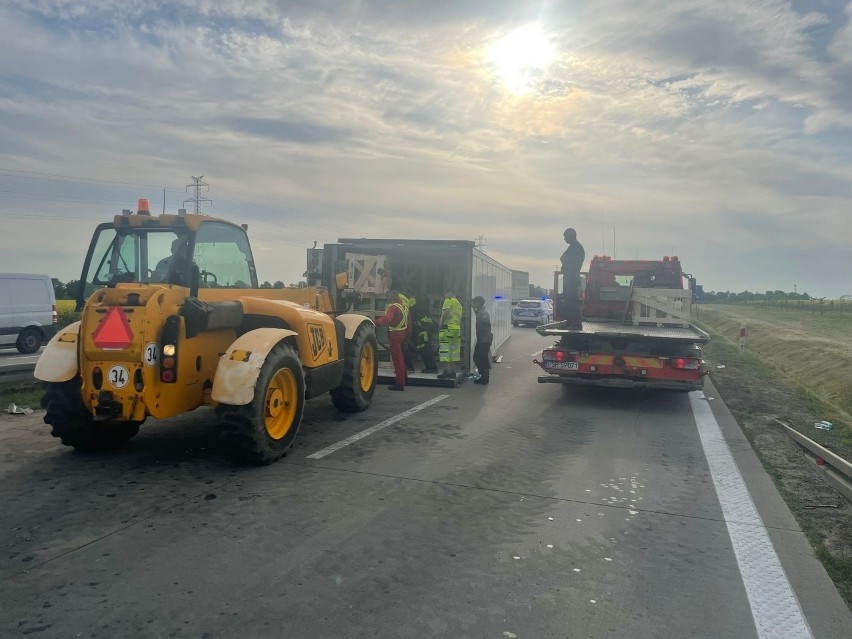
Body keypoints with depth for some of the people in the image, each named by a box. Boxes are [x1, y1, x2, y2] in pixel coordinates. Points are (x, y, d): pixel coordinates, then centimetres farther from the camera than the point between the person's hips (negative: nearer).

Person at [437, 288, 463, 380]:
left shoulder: (449, 301, -3)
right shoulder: (459, 304, 21)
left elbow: (446, 311, -20)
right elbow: (460, 318, 18)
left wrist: (441, 322, -11)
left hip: (448, 328, -8)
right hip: (457, 329, 8)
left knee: (444, 350, -6)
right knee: (454, 351, 12)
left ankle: (447, 371, -11)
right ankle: (452, 372, 15)